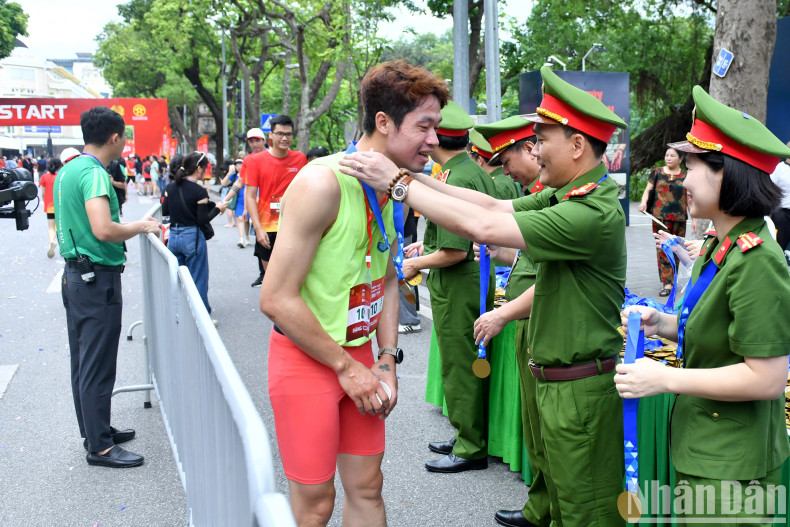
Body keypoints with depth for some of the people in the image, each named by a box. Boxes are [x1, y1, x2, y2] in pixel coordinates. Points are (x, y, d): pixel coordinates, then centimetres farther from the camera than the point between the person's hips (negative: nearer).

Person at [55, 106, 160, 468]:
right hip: (98, 279, -10)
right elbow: (104, 230, -30)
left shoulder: (67, 170, 12)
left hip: (74, 274, 10)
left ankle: (94, 431, 30)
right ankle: (99, 447, 7)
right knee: (98, 367, -2)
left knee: (83, 363, 17)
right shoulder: (94, 173, -18)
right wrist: (140, 226, -14)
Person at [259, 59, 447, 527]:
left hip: (359, 357, 8)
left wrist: (387, 360, 6)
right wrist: (346, 367, -15)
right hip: (306, 361, -7)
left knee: (367, 488, 16)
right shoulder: (322, 183, -22)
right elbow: (277, 299, -22)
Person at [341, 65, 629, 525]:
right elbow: (495, 206, 5)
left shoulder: (595, 212, -24)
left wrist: (399, 182, -21)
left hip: (582, 389, -9)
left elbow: (482, 226, -28)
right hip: (557, 380, 9)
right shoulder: (568, 195, 6)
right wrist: (417, 177, -1)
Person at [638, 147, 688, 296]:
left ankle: (672, 279, 20)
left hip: (679, 218, 2)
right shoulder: (657, 172, 8)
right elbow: (648, 189, 6)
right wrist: (643, 202, -14)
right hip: (660, 216, -2)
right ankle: (667, 283, -8)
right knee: (663, 248, -8)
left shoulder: (685, 176, 10)